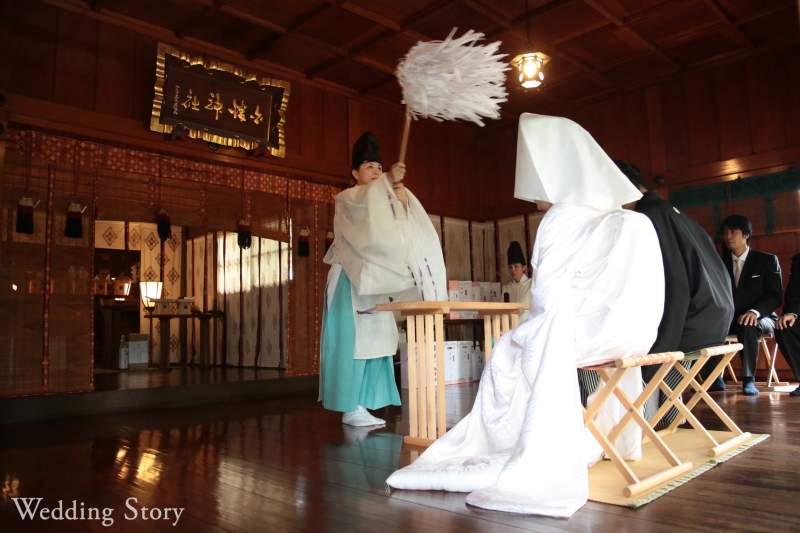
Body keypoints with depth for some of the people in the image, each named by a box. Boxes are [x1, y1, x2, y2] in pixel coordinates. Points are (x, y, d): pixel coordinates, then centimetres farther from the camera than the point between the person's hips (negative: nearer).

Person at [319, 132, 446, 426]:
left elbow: (405, 226, 2)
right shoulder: (346, 198, 3)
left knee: (373, 342, 4)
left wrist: (402, 197, -15)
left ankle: (362, 405, 9)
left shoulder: (384, 202, 22)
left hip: (373, 282, 7)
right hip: (350, 281, -7)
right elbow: (361, 202, -23)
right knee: (352, 341, -9)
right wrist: (388, 180, -36)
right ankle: (350, 407, -5)